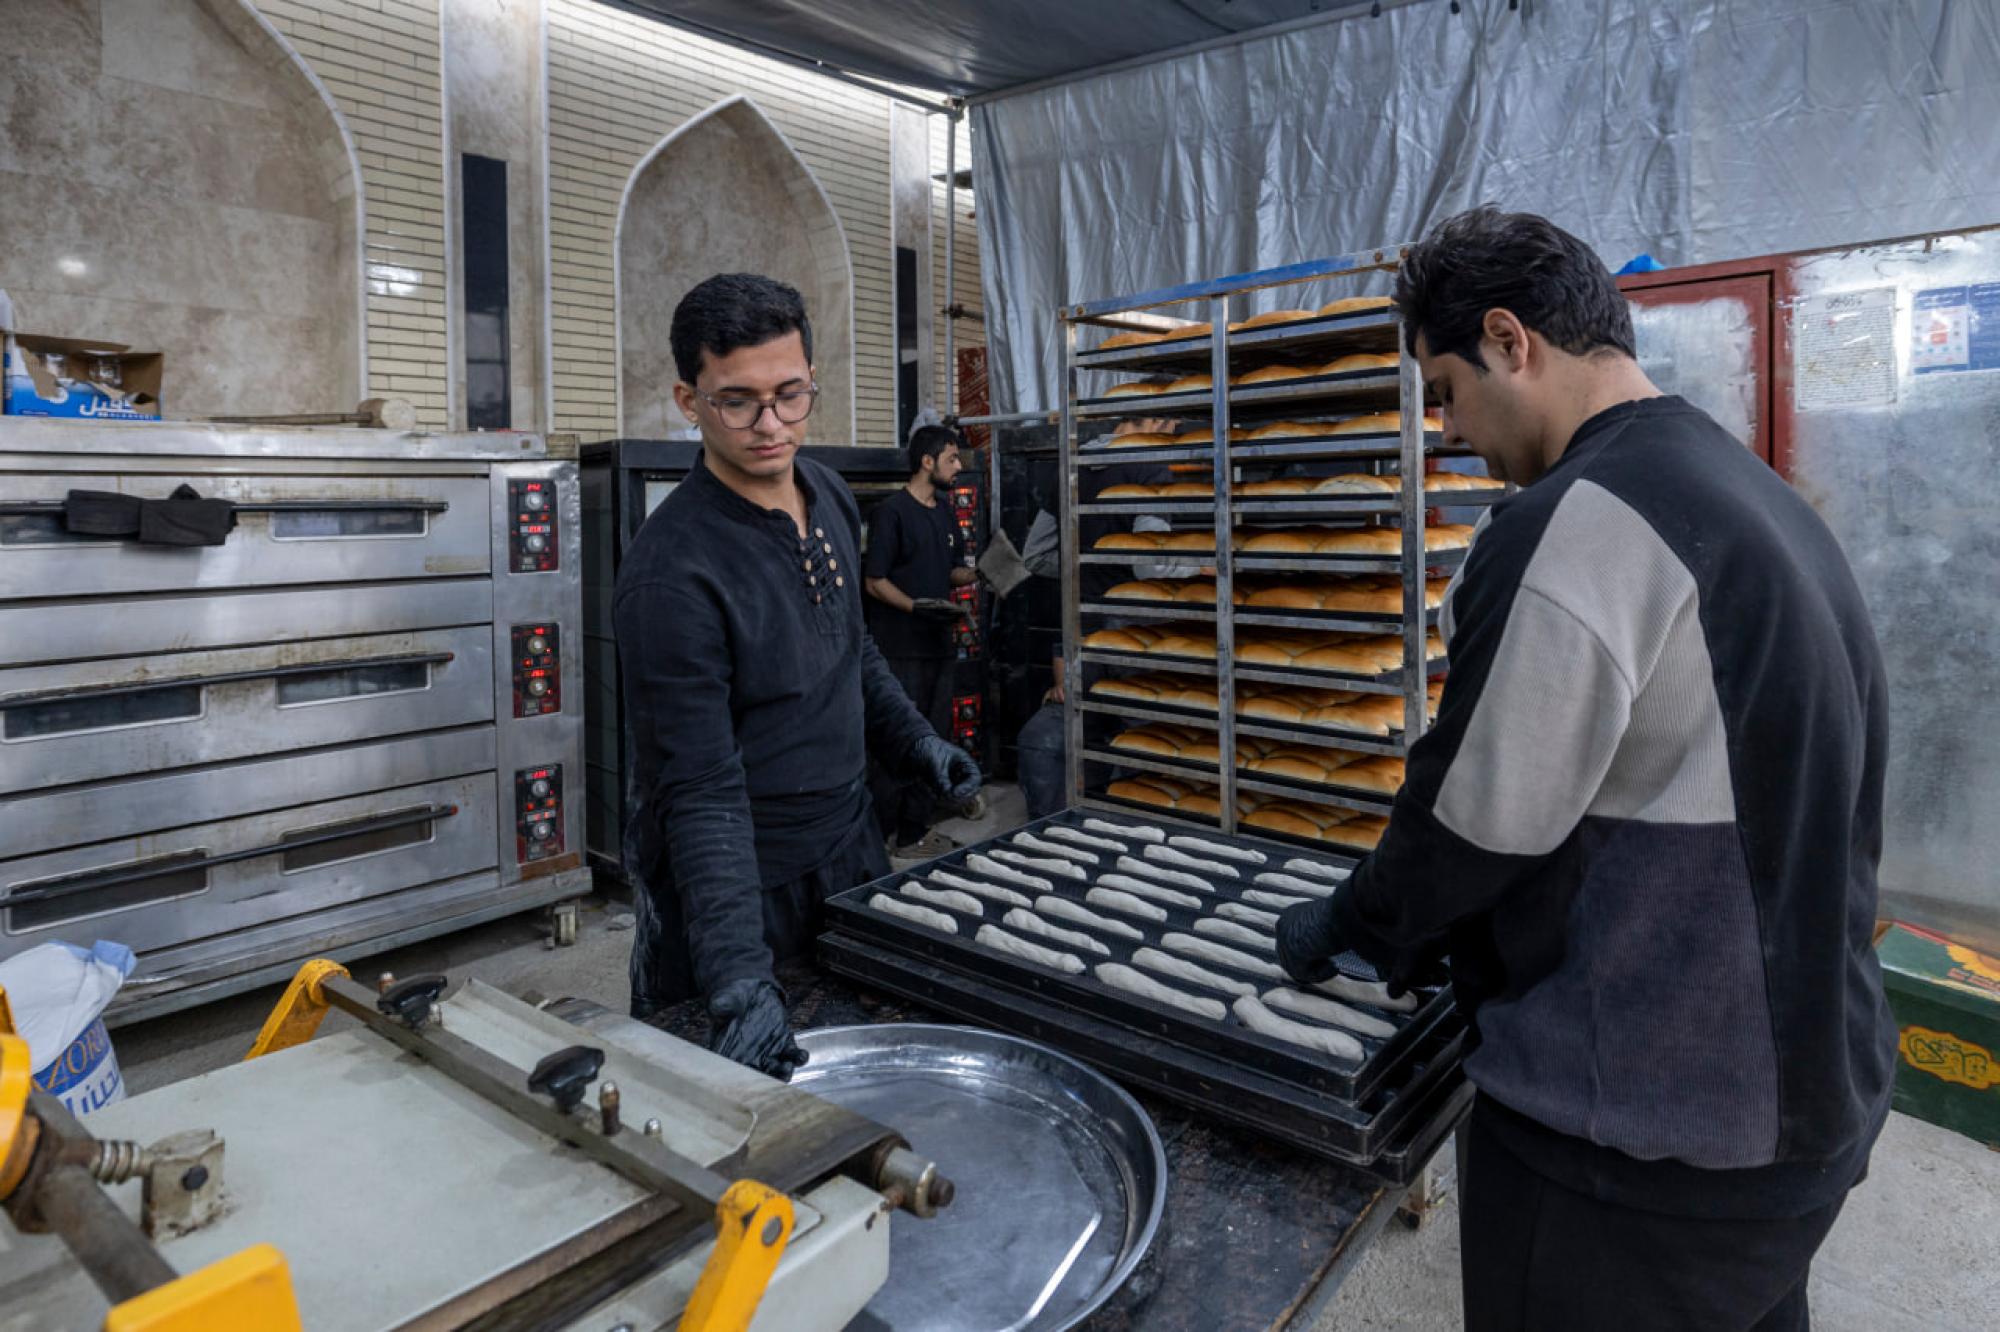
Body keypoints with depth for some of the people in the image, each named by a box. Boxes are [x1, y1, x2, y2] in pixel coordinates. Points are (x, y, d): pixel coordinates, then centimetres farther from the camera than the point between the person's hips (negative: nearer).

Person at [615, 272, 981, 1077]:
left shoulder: (828, 496, -1)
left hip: (851, 854, 7)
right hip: (739, 883, -7)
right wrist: (738, 980, -32)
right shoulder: (673, 573, -26)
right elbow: (701, 791, -27)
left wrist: (913, 741, 10)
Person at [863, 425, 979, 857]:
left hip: (939, 643, 8)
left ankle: (916, 831, 20)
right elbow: (874, 581, -11)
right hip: (901, 648, -8)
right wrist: (916, 606, -24)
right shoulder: (892, 512, -9)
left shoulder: (946, 513, 15)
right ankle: (882, 837, 6)